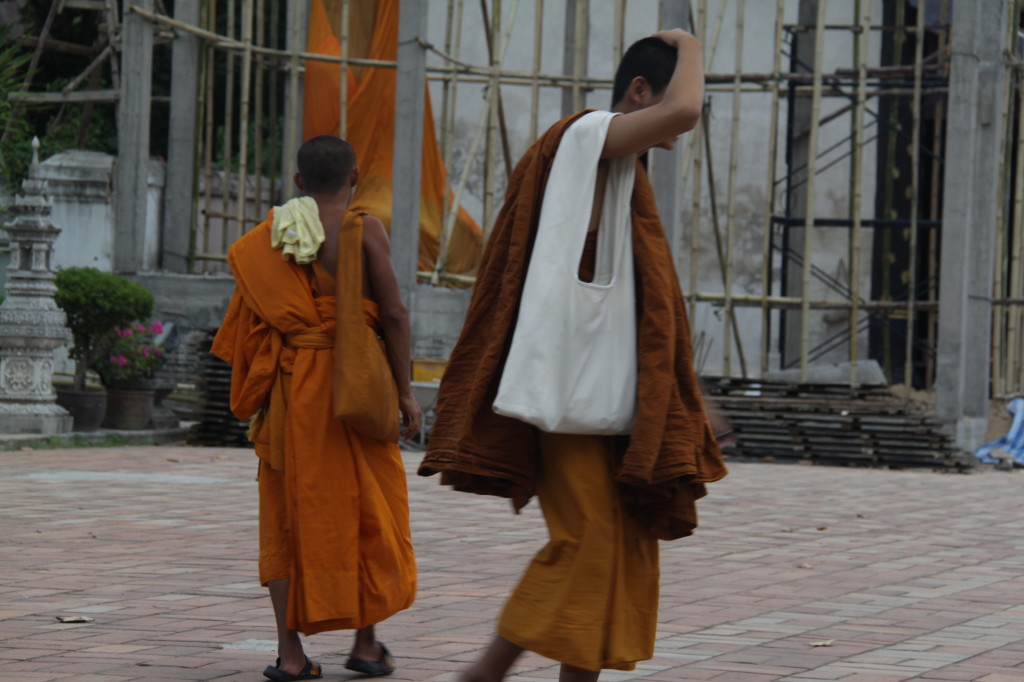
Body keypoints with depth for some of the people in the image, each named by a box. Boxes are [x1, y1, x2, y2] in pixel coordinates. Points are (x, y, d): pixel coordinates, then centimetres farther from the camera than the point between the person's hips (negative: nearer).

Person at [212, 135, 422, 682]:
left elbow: (250, 322, 7)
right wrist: (404, 391, -4)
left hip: (289, 387, 3)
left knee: (289, 514, 8)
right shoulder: (363, 231, -5)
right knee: (366, 511, 9)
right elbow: (393, 315, -9)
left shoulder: (269, 237, 6)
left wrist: (254, 401, 15)